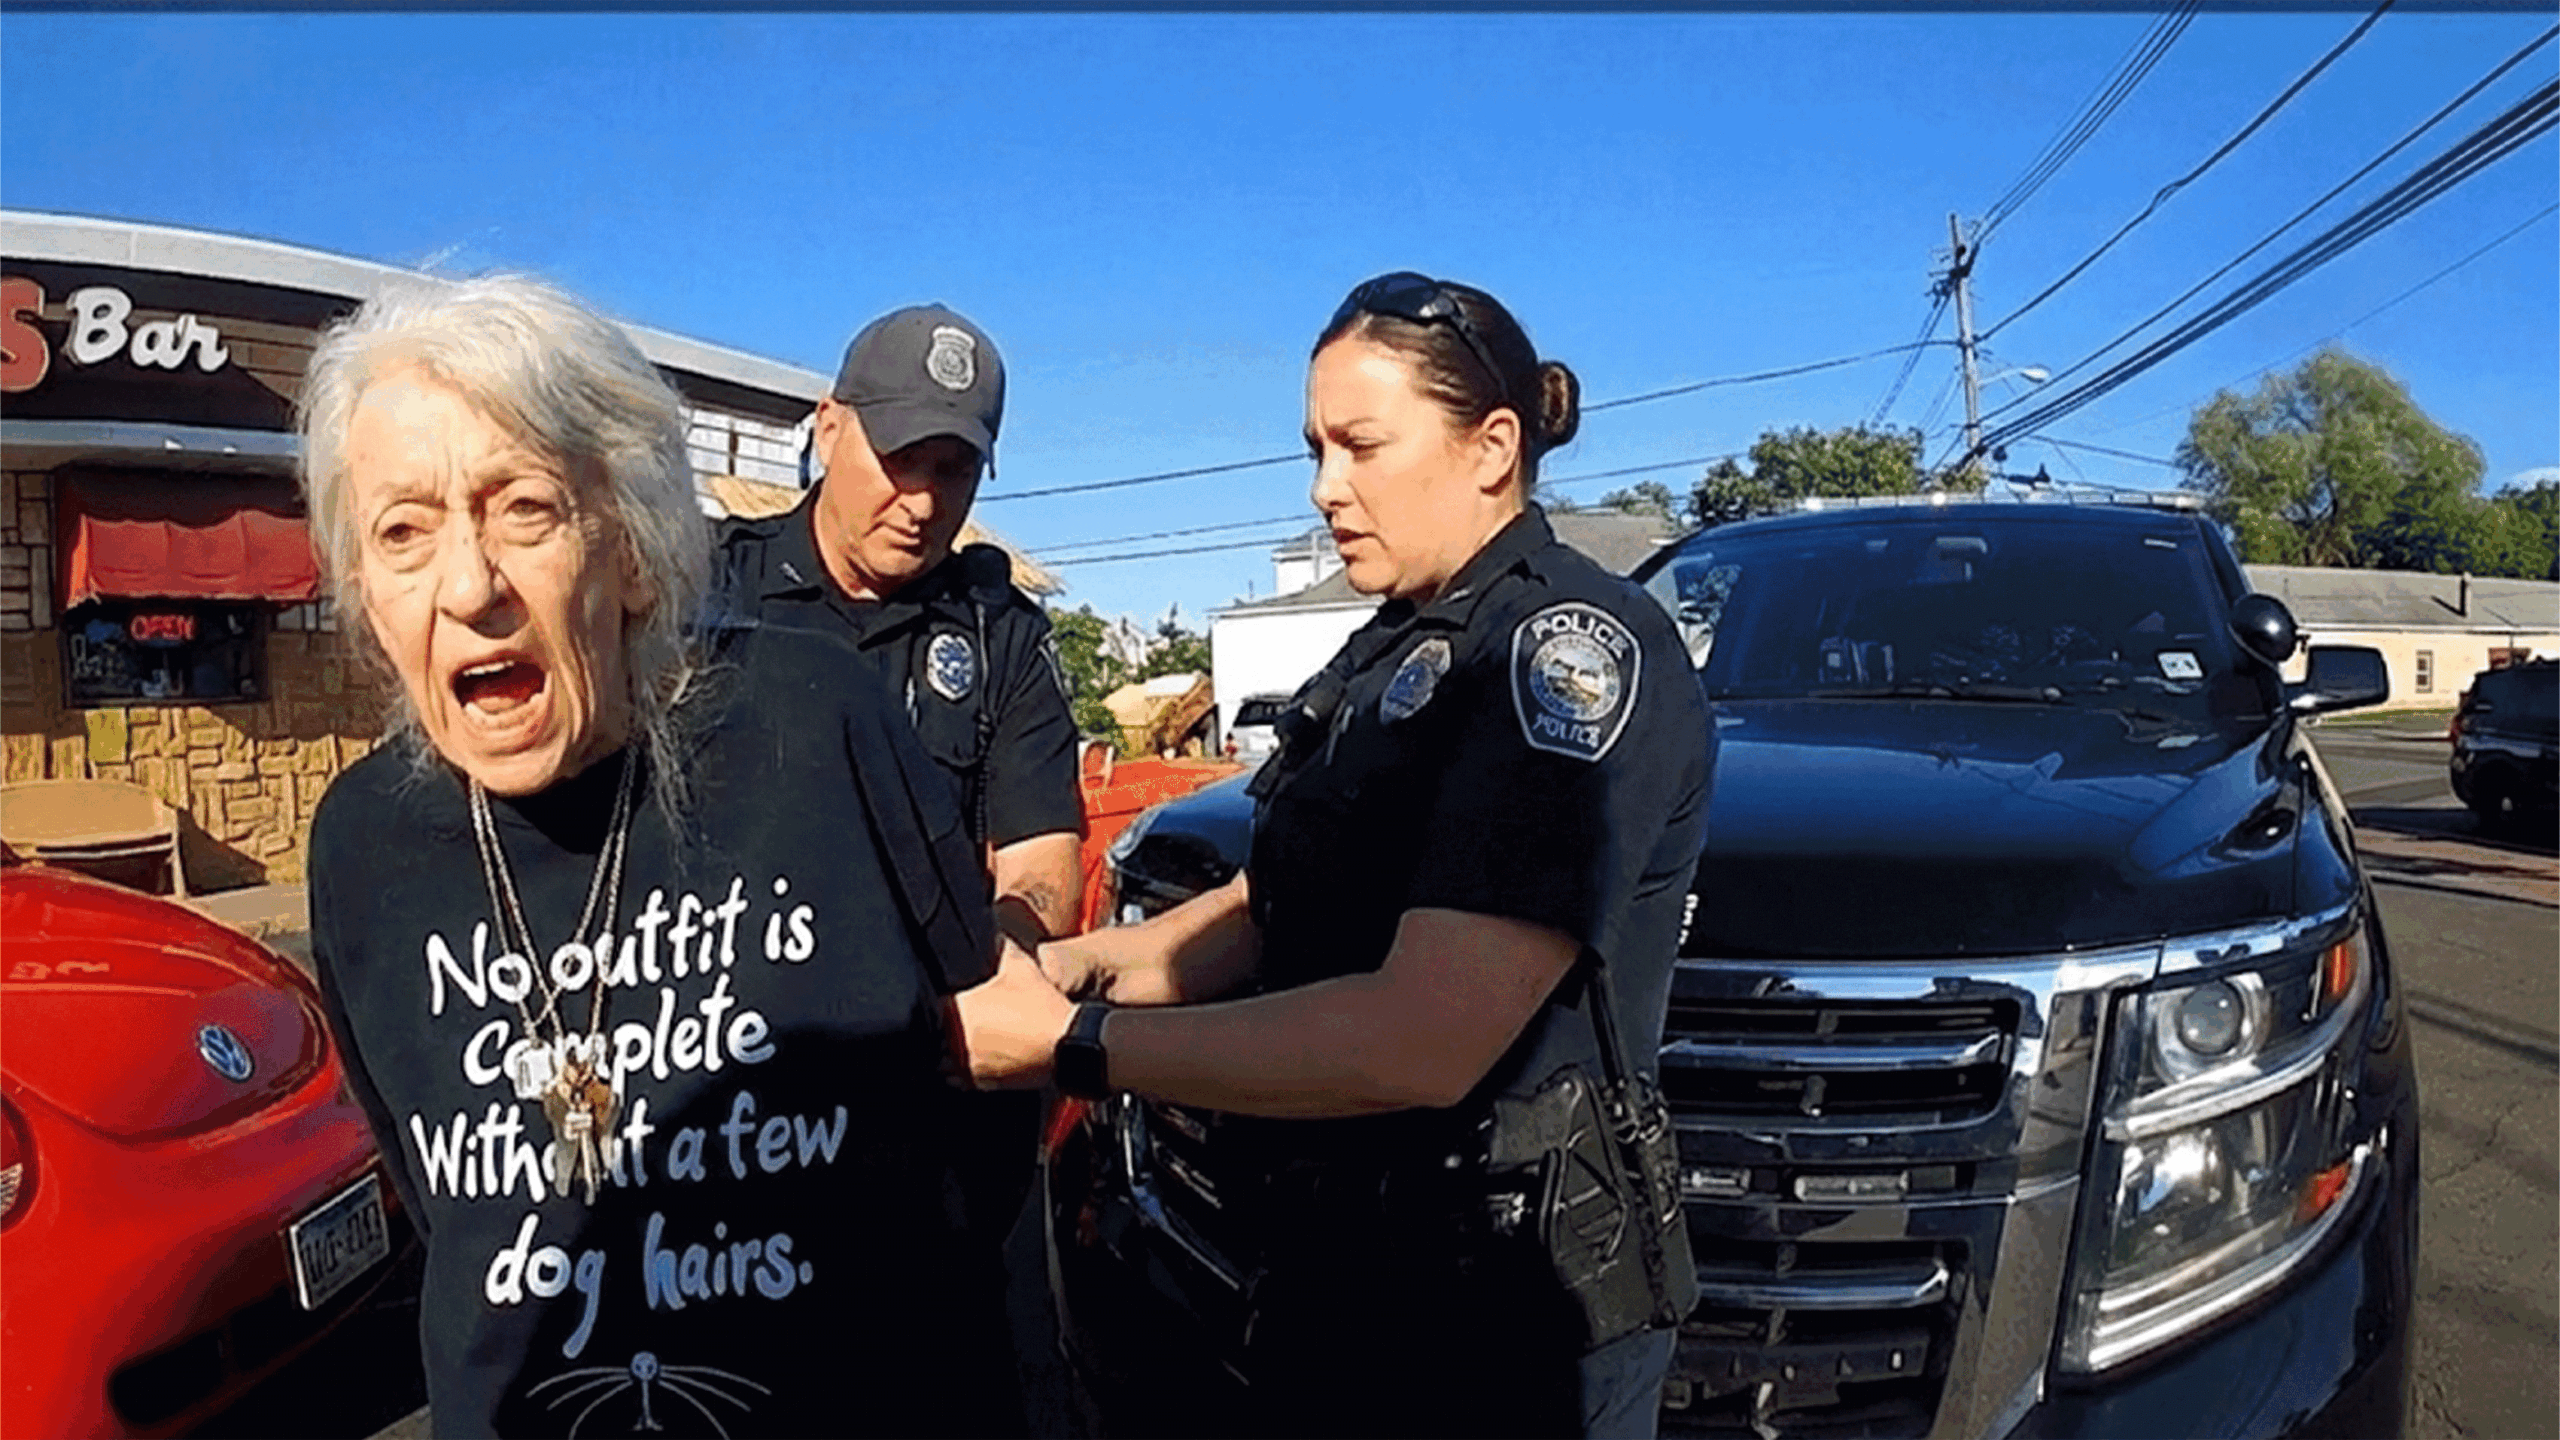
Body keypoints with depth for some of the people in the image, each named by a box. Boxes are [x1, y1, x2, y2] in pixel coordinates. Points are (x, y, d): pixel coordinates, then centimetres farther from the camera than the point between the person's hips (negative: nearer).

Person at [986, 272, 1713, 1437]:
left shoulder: (1575, 646, -19)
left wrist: (1070, 1039, -24)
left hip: (1501, 1311, -8)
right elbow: (1266, 913, 9)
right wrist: (1083, 963, -9)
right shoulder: (1392, 648, 10)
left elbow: (1419, 1044, -29)